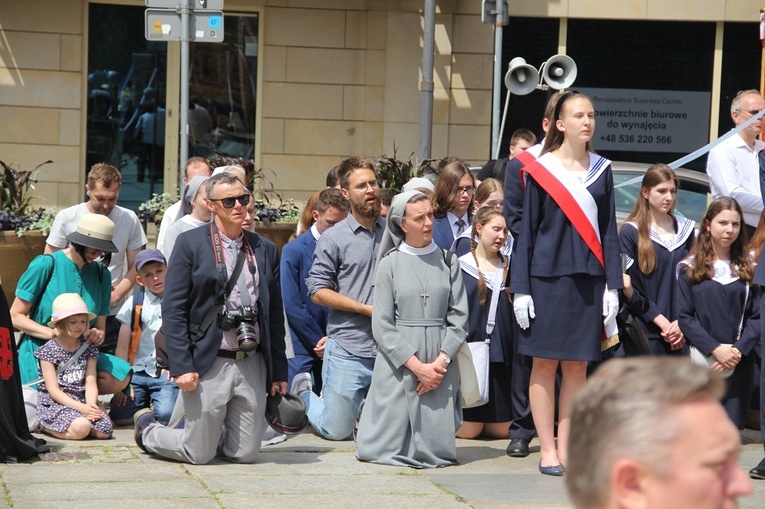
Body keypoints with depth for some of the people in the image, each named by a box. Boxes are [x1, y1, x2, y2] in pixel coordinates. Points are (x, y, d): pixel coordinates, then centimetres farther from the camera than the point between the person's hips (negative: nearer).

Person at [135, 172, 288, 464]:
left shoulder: (265, 249, 11)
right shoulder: (190, 243, -2)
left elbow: (275, 313, 14)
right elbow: (172, 309, -5)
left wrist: (279, 372, 11)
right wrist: (181, 366, -12)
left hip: (253, 365, 4)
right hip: (209, 364, -4)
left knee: (246, 454, 4)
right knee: (199, 454, 0)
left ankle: (208, 433, 35)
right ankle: (147, 428, 29)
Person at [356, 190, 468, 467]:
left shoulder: (448, 261, 7)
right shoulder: (390, 264, 1)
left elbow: (459, 318, 4)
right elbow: (382, 326, -3)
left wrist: (441, 362, -10)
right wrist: (418, 367, -11)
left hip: (441, 366, 2)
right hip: (398, 365, -1)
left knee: (437, 451, -5)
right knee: (382, 448, -4)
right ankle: (367, 418, 27)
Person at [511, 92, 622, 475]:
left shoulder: (601, 170, 9)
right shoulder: (540, 170, 0)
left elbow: (608, 230, 10)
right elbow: (527, 230, 1)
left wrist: (612, 286, 2)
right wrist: (521, 288, -5)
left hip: (588, 278, 3)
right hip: (547, 275, -3)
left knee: (577, 367, 5)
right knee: (545, 365, -1)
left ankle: (565, 448, 10)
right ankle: (547, 450, 4)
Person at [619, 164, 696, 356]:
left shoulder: (685, 230, 13)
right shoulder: (631, 233, 0)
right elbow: (628, 285, -5)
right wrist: (661, 321, -12)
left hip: (680, 333, 4)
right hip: (646, 331, -4)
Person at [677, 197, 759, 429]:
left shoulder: (748, 269, 9)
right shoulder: (690, 269, 5)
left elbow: (756, 317, 5)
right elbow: (684, 317, -2)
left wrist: (739, 350, -11)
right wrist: (715, 348, -12)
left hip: (739, 364, 1)